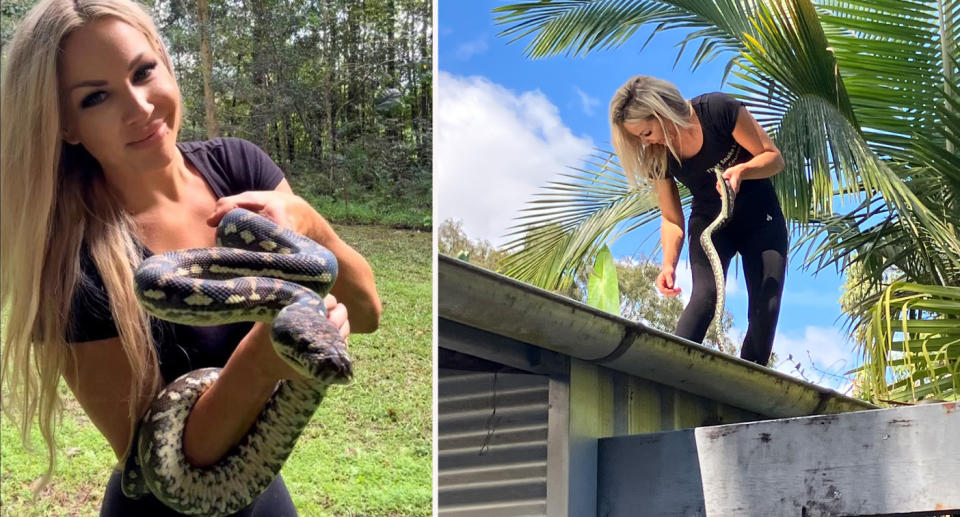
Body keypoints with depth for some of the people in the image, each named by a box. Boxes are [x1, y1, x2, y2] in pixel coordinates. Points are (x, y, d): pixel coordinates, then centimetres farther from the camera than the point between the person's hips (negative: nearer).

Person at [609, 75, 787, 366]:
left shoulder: (719, 111, -22)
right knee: (705, 294, -26)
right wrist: (669, 264, -21)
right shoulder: (656, 157, -12)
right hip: (710, 223, 1)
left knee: (766, 308, -13)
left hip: (760, 221, -1)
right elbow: (671, 218, -4)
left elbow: (774, 157, -15)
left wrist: (741, 170, -35)